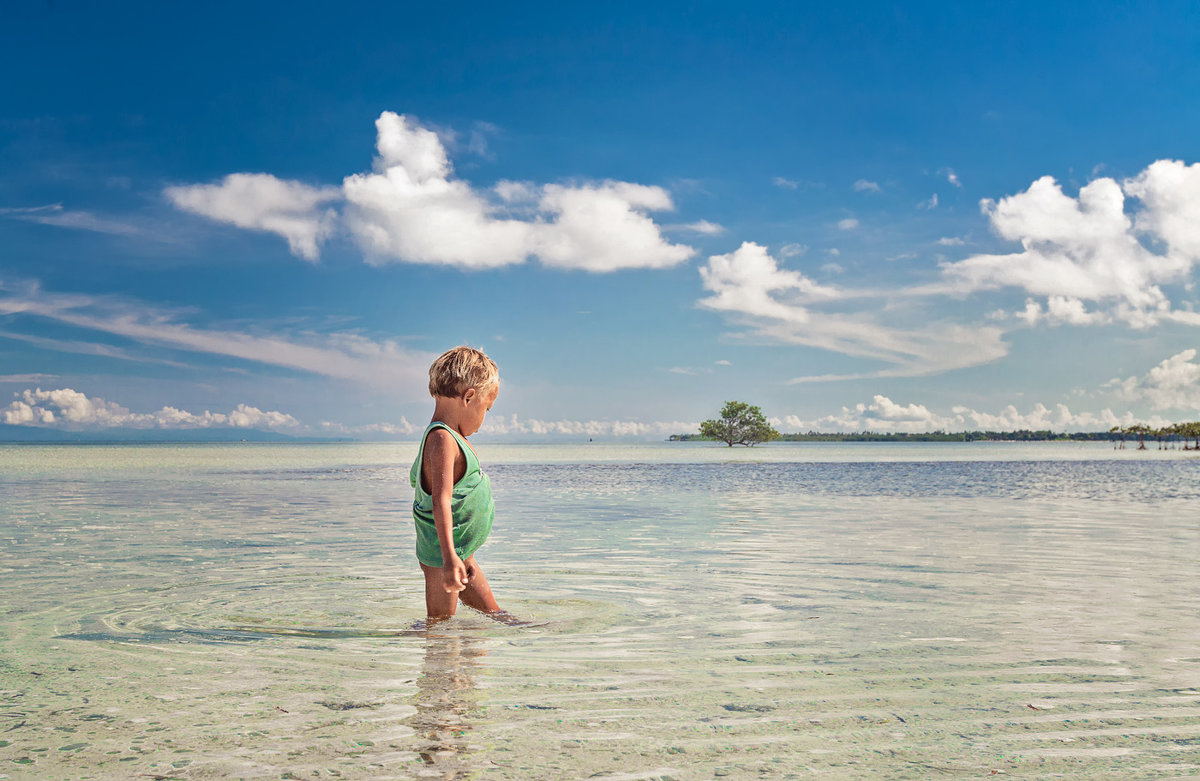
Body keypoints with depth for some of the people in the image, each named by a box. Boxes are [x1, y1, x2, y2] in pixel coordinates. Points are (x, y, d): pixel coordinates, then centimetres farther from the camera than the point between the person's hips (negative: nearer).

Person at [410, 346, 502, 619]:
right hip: (441, 554, -10)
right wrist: (449, 557, -40)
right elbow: (441, 500, -33)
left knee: (491, 612, 22)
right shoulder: (442, 440, -23)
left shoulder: (451, 438, 9)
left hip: (460, 551, 10)